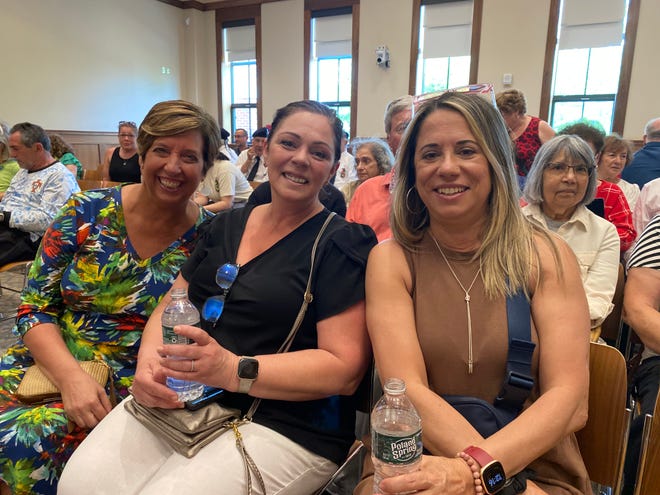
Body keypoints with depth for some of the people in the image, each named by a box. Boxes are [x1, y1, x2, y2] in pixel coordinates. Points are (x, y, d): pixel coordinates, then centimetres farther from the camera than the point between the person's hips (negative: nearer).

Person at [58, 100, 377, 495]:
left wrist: (233, 370, -25)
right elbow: (171, 306, 13)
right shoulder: (226, 225, 11)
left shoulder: (343, 245, -7)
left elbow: (345, 368, -14)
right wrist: (150, 361, -10)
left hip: (286, 428, -4)